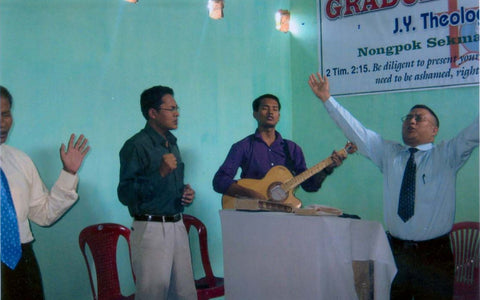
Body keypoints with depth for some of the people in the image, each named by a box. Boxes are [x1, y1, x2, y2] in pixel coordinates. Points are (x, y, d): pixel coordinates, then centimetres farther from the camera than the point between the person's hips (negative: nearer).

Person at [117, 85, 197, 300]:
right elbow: (125, 195, -17)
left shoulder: (172, 143, 16)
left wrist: (186, 193, 7)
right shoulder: (136, 146, -10)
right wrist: (160, 173, -24)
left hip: (177, 226, 8)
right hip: (151, 228, -8)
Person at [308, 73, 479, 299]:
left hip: (434, 255, -2)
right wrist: (327, 99, 8)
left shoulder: (447, 156, 3)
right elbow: (356, 131, 10)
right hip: (395, 252, 2)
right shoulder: (389, 154, 11)